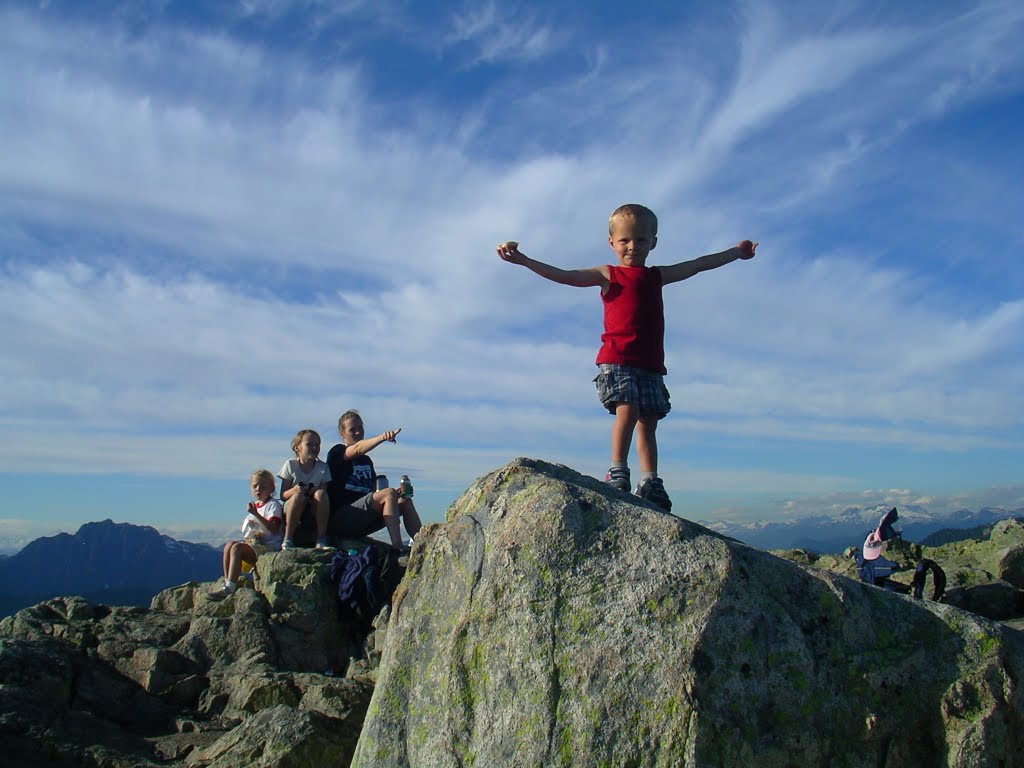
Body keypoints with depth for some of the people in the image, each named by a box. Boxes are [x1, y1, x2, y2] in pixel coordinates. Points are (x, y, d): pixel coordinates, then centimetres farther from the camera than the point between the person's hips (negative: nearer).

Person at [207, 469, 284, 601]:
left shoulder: (273, 504, -4)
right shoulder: (254, 506, 21)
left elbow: (273, 528, -19)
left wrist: (256, 514, -23)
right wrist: (252, 535, 3)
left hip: (270, 546, -8)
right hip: (254, 544, 8)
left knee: (237, 548, -26)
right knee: (229, 544, -14)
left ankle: (229, 588, -31)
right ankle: (227, 583, -17)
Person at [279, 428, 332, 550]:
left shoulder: (322, 467, -1)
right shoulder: (290, 465, -5)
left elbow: (324, 491, -3)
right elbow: (282, 495, -5)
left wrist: (316, 491, -26)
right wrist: (293, 490, -28)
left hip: (314, 512, 1)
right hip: (291, 508, -1)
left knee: (321, 494, -30)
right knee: (298, 496, -34)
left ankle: (321, 540, -26)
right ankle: (287, 540, -28)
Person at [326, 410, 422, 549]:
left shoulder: (367, 460, 24)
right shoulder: (337, 453, 1)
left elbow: (374, 490, 19)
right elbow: (358, 449, -22)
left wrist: (397, 494, -1)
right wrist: (382, 437, -39)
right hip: (340, 518, -7)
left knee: (405, 501, -7)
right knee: (389, 493, -25)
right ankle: (397, 548, -37)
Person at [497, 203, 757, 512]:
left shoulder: (657, 276, 18)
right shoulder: (608, 275, 6)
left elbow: (698, 265, 27)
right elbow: (563, 276, -4)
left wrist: (736, 252, 35)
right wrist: (523, 260, -14)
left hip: (650, 363, 4)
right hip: (616, 359, -4)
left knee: (648, 420, 4)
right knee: (627, 409, -20)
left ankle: (650, 482, 7)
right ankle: (617, 472, -12)